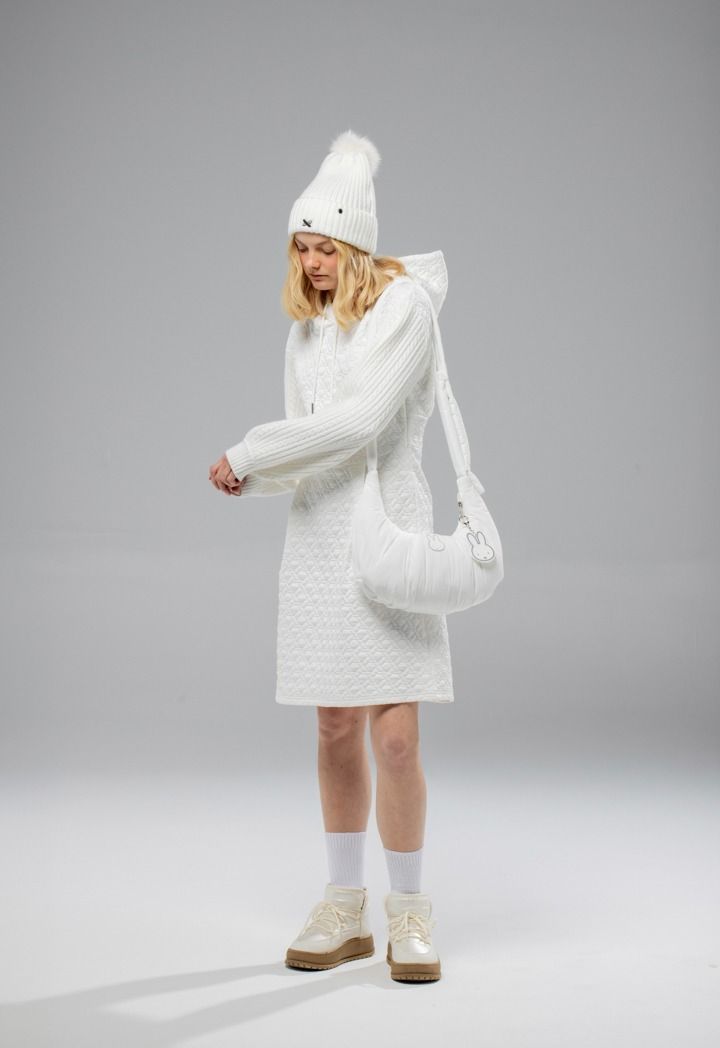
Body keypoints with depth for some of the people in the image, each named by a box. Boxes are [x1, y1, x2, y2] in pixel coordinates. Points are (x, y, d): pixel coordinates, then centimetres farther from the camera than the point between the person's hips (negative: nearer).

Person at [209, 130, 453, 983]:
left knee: (394, 734, -7)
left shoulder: (404, 303, -7)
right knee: (335, 729, 7)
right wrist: (249, 478, -4)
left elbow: (360, 418, -17)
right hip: (318, 535, 5)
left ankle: (407, 911, 10)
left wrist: (249, 453, -11)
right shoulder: (307, 328, 14)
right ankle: (344, 908, 19)